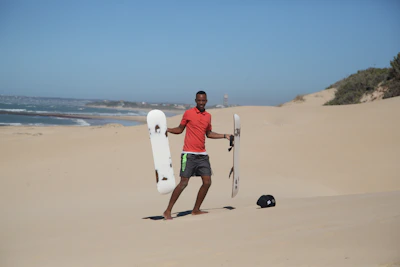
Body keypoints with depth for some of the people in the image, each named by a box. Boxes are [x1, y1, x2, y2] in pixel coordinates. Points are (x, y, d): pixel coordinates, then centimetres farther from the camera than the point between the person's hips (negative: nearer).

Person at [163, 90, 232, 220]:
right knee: (183, 183, -9)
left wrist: (225, 136, 21)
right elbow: (180, 129, 5)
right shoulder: (188, 113, -2)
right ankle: (168, 211, -1)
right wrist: (167, 129, -10)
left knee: (207, 182, 3)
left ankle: (196, 210, 17)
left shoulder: (208, 116, 12)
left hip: (202, 155, 6)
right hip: (189, 154, -6)